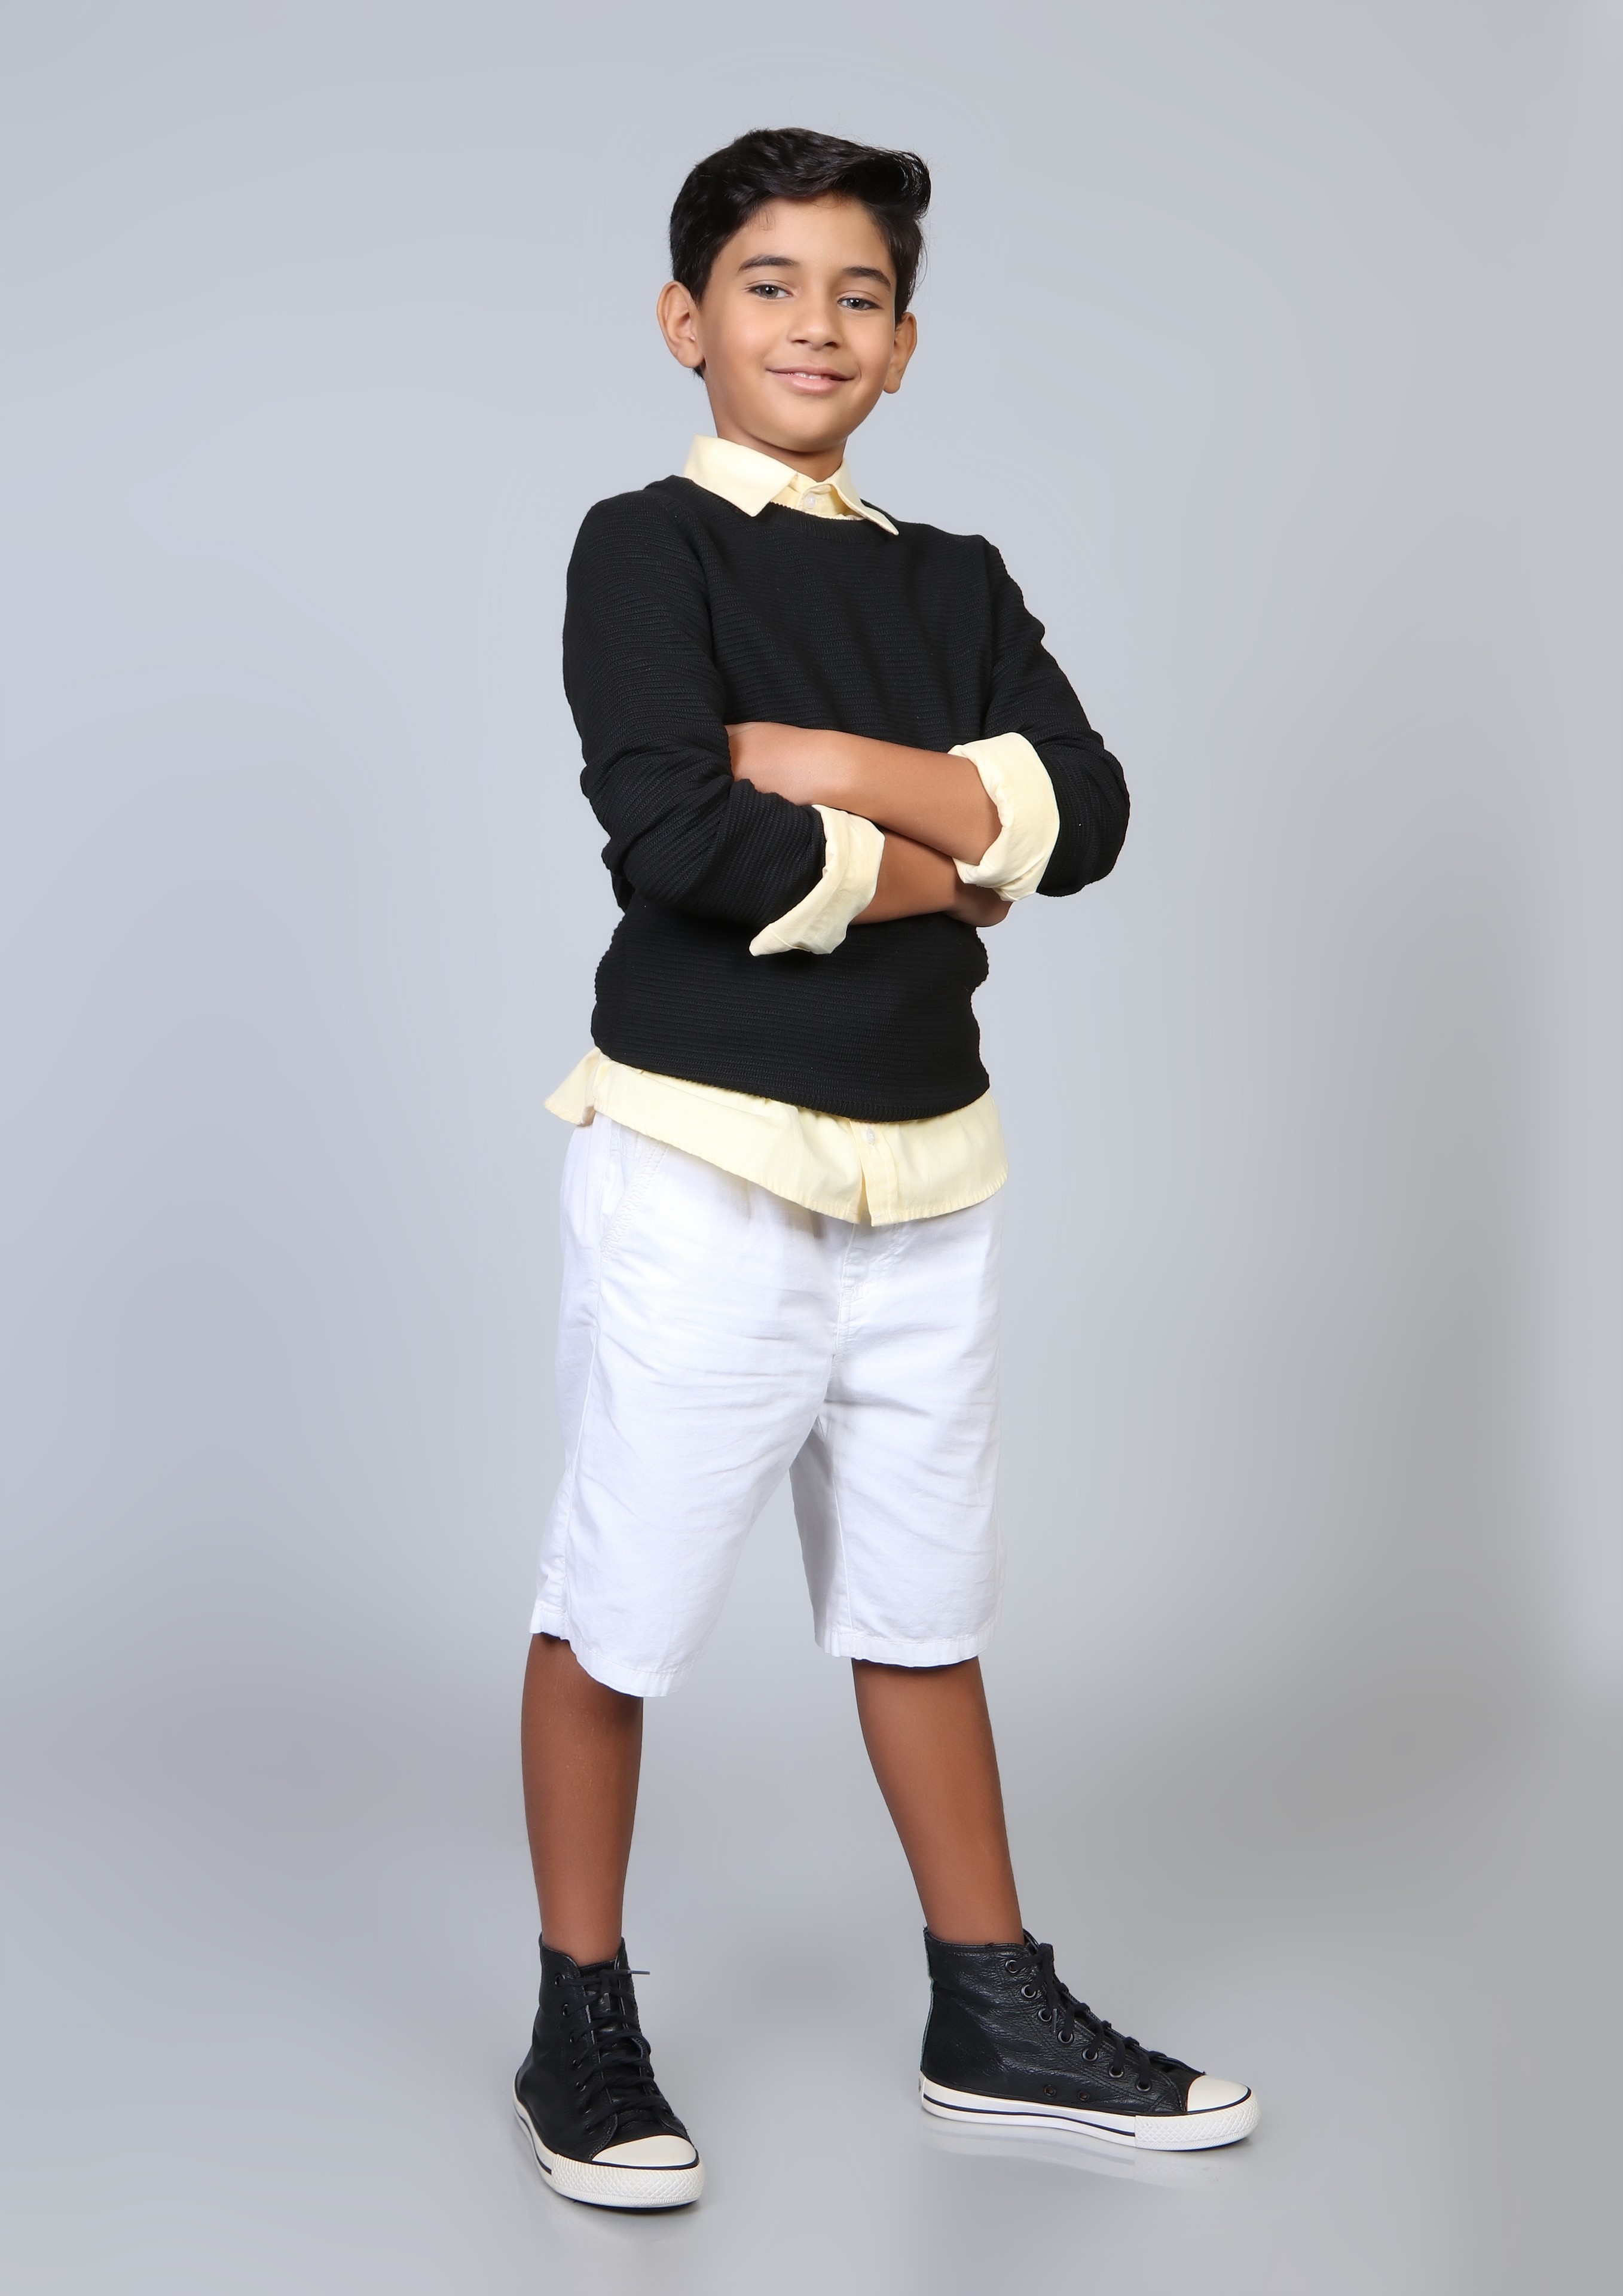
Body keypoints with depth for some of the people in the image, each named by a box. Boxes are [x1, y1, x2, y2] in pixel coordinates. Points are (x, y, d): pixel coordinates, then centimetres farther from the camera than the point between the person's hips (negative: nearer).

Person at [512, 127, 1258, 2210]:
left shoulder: (955, 584, 11)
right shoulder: (648, 549, -5)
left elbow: (1086, 812, -4)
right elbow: (677, 841, -20)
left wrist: (837, 763, -15)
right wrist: (942, 860, -10)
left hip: (926, 1165, 6)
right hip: (705, 1160, -5)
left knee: (923, 1607, 16)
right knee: (617, 1609, 4)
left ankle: (991, 2015, 28)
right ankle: (581, 2034, 20)